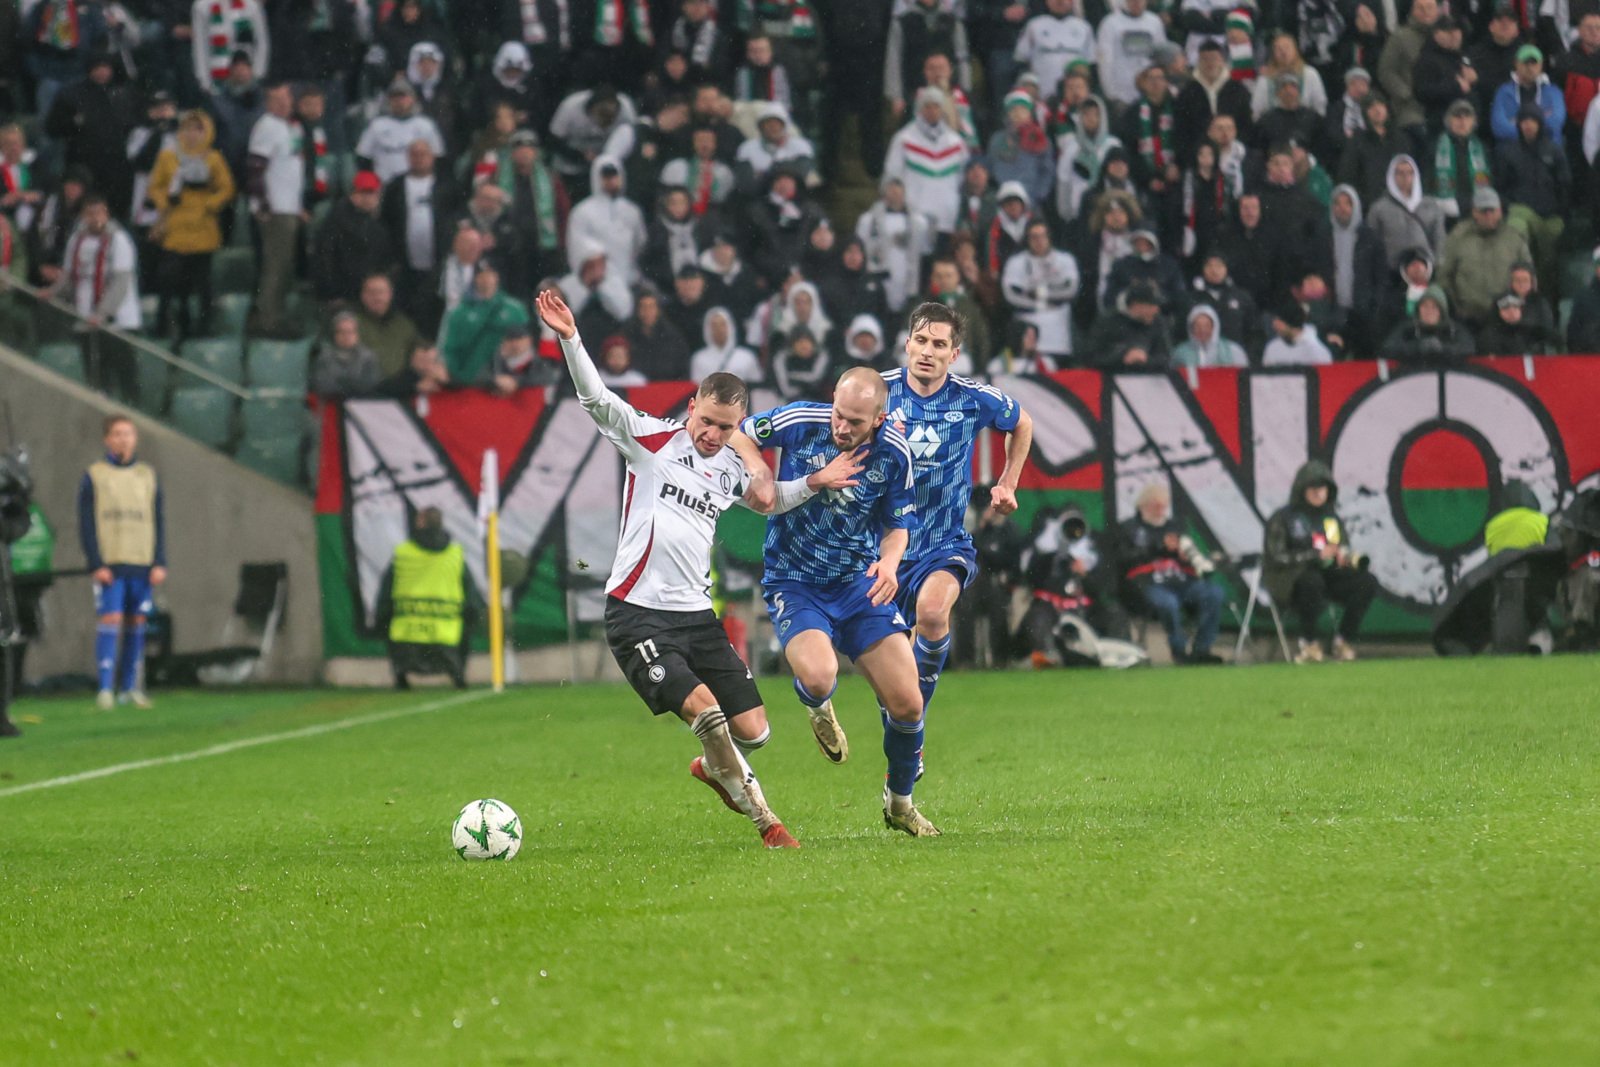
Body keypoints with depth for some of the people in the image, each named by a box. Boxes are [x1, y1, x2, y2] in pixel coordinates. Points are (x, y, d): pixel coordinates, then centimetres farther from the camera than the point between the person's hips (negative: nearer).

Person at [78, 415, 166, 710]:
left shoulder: (148, 476, 11)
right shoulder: (94, 476, 2)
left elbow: (158, 522, 12)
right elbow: (86, 524, -1)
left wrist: (160, 563, 3)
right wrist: (96, 564, -10)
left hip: (142, 564, 3)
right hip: (109, 564, -3)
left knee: (136, 623, 4)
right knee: (110, 618, -11)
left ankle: (131, 687, 11)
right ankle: (105, 689, -11)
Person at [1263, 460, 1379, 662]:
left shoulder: (1331, 517, 15)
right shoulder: (1283, 518, -2)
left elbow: (1345, 551, 15)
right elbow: (1277, 558, -12)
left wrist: (1347, 557, -12)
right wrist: (1317, 555, -21)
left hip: (1327, 576, 5)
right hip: (1287, 582, -5)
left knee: (1367, 581, -16)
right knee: (1311, 581, -40)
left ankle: (1343, 642, -10)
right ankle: (1310, 643, -25)